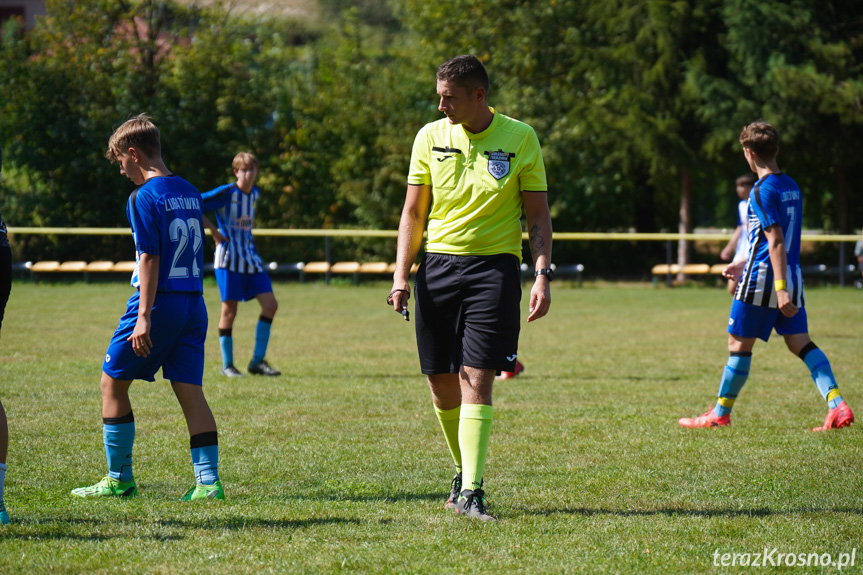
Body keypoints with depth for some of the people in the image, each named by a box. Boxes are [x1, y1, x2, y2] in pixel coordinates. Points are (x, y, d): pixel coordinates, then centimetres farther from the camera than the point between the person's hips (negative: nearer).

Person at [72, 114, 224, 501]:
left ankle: (119, 479, 10)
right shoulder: (189, 193, 13)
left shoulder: (144, 197, -10)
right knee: (190, 390, 4)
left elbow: (150, 257, -16)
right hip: (194, 303, 7)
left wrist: (144, 316, -19)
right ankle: (208, 481, -5)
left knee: (113, 382, 7)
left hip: (159, 301, -7)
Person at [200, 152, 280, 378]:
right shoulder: (226, 193, -10)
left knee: (270, 304, -3)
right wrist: (214, 231, -10)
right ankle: (227, 365, 7)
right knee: (229, 310, -4)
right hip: (229, 258, -6)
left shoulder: (255, 193, 12)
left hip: (250, 257, 6)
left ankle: (258, 361, 4)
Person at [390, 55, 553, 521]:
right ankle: (464, 470, 27)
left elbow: (538, 215, 4)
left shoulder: (520, 138, 0)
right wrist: (401, 274, 2)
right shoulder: (430, 137, 6)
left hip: (495, 265, -3)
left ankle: (471, 493, -14)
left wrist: (542, 275, -6)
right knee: (441, 384, 5)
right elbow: (413, 212, 12)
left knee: (476, 379, -13)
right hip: (439, 264, 3)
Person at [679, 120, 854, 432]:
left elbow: (775, 242, -20)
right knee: (800, 342, 5)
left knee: (739, 343, 3)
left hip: (763, 279, -8)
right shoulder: (791, 186, 12)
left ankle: (721, 413, 12)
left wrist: (780, 289, -24)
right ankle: (837, 404, -9)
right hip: (792, 277, 8)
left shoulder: (763, 190, -13)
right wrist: (745, 265, 30)